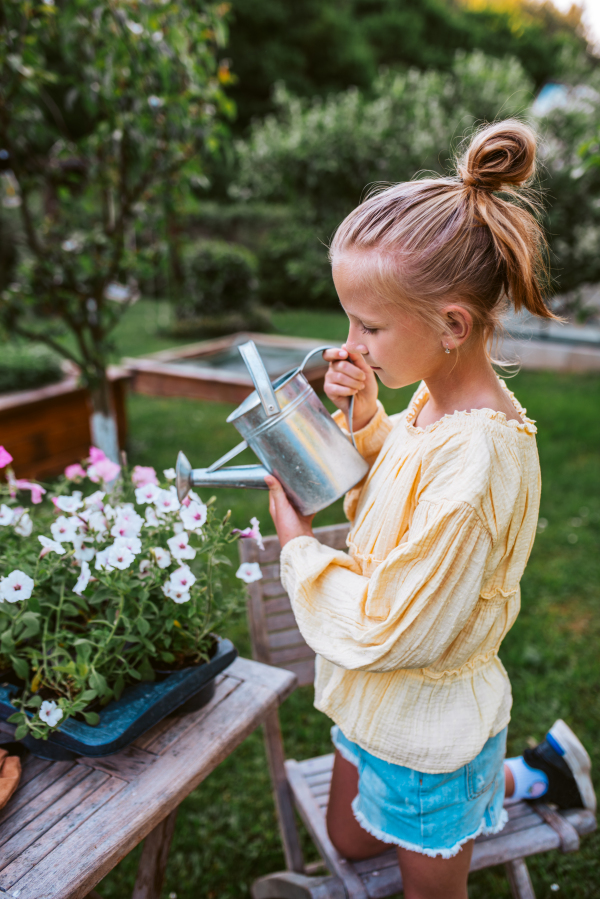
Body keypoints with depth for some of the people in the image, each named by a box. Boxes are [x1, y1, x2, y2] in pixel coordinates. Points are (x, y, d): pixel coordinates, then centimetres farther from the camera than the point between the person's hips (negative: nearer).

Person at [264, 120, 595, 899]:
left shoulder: (473, 467, -36)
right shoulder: (436, 399, -11)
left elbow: (383, 631, -29)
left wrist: (295, 537, -17)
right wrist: (364, 419, -12)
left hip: (428, 725, -7)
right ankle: (531, 776, 37)